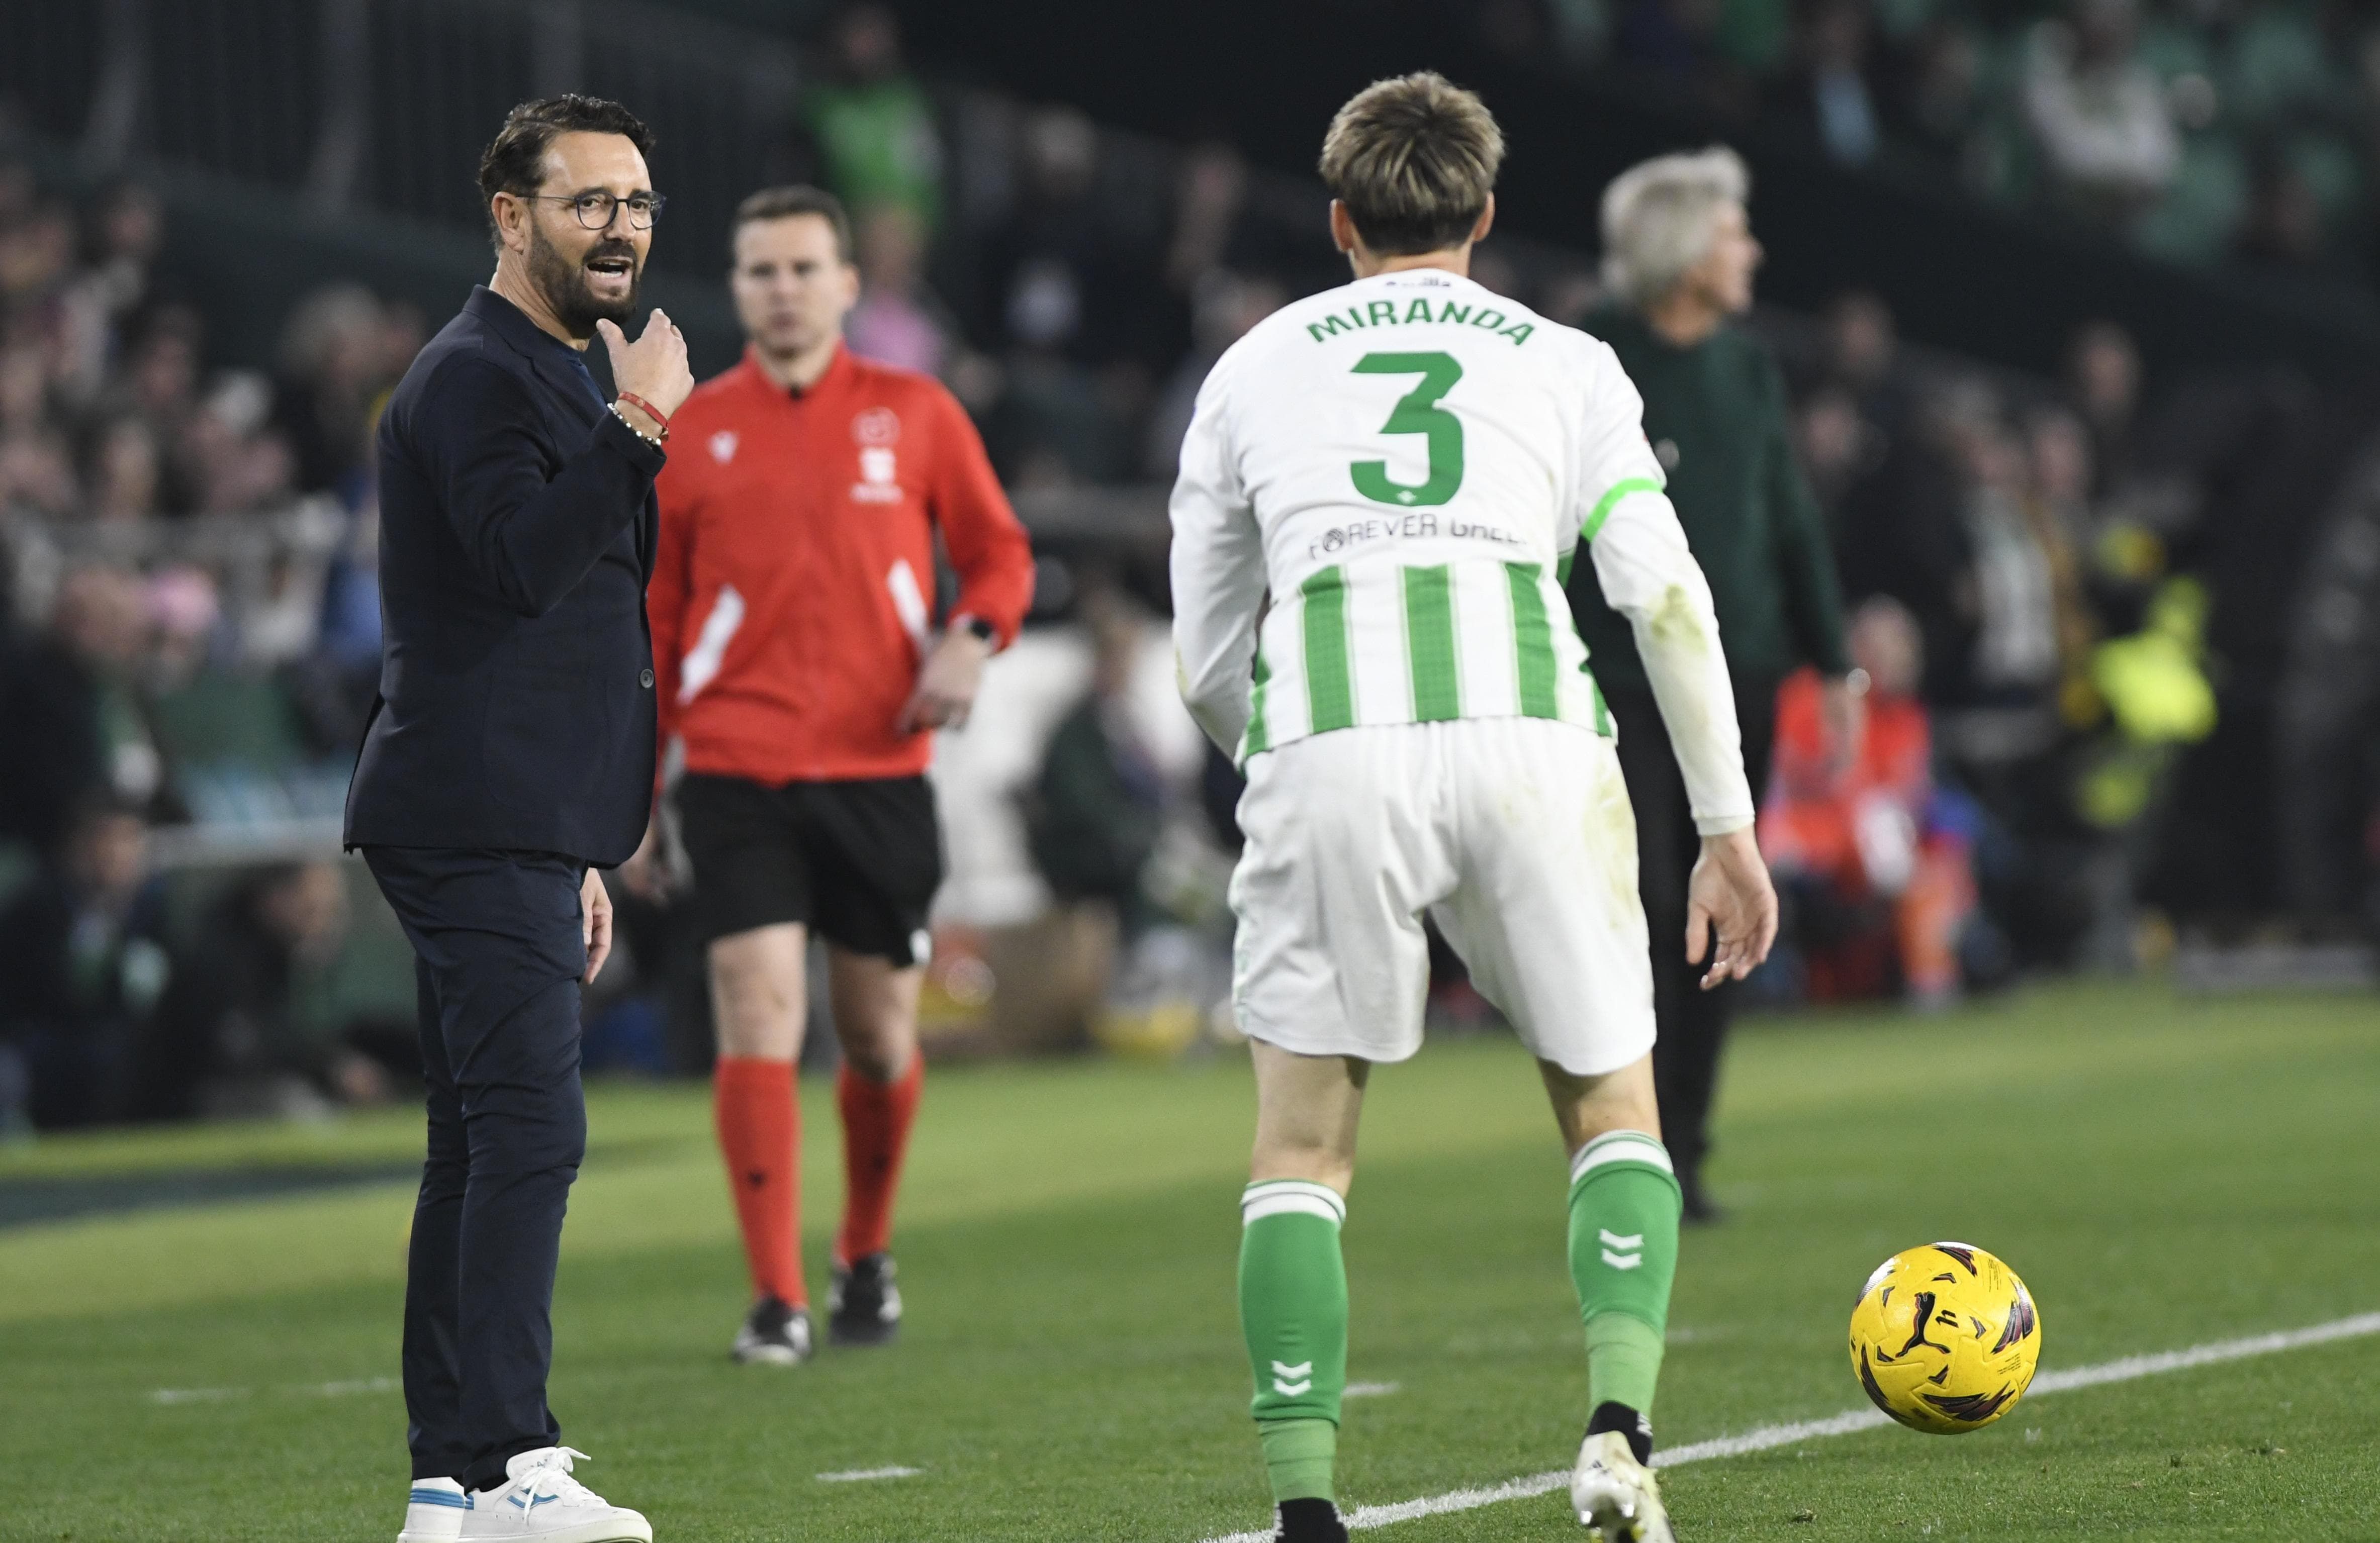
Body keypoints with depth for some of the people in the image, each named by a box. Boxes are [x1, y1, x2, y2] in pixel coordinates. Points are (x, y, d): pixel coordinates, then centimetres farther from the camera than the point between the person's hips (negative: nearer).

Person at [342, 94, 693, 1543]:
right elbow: (523, 558, -25)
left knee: (486, 1146, 9)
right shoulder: (475, 376, -9)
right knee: (530, 1127, -17)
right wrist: (640, 424, -24)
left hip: (516, 829, 10)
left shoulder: (558, 378, 23)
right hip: (480, 824, -10)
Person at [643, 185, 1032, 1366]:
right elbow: (654, 618, 11)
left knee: (879, 1037, 8)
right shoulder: (690, 434, 6)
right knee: (759, 1019, -13)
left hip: (880, 770, 1)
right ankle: (776, 1300, -10)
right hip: (739, 772, -1)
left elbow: (1000, 553, 11)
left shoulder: (915, 415, 5)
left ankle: (867, 1257, 32)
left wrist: (972, 639, -10)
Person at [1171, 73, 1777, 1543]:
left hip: (1324, 748, 0)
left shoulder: (1257, 367, 24)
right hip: (1528, 732, 0)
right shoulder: (1564, 362, 22)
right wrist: (1729, 830, 13)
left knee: (1302, 1146, 10)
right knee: (1615, 1109, 15)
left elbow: (1209, 665, 25)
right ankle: (1621, 1422, -7)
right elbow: (1669, 600, 9)